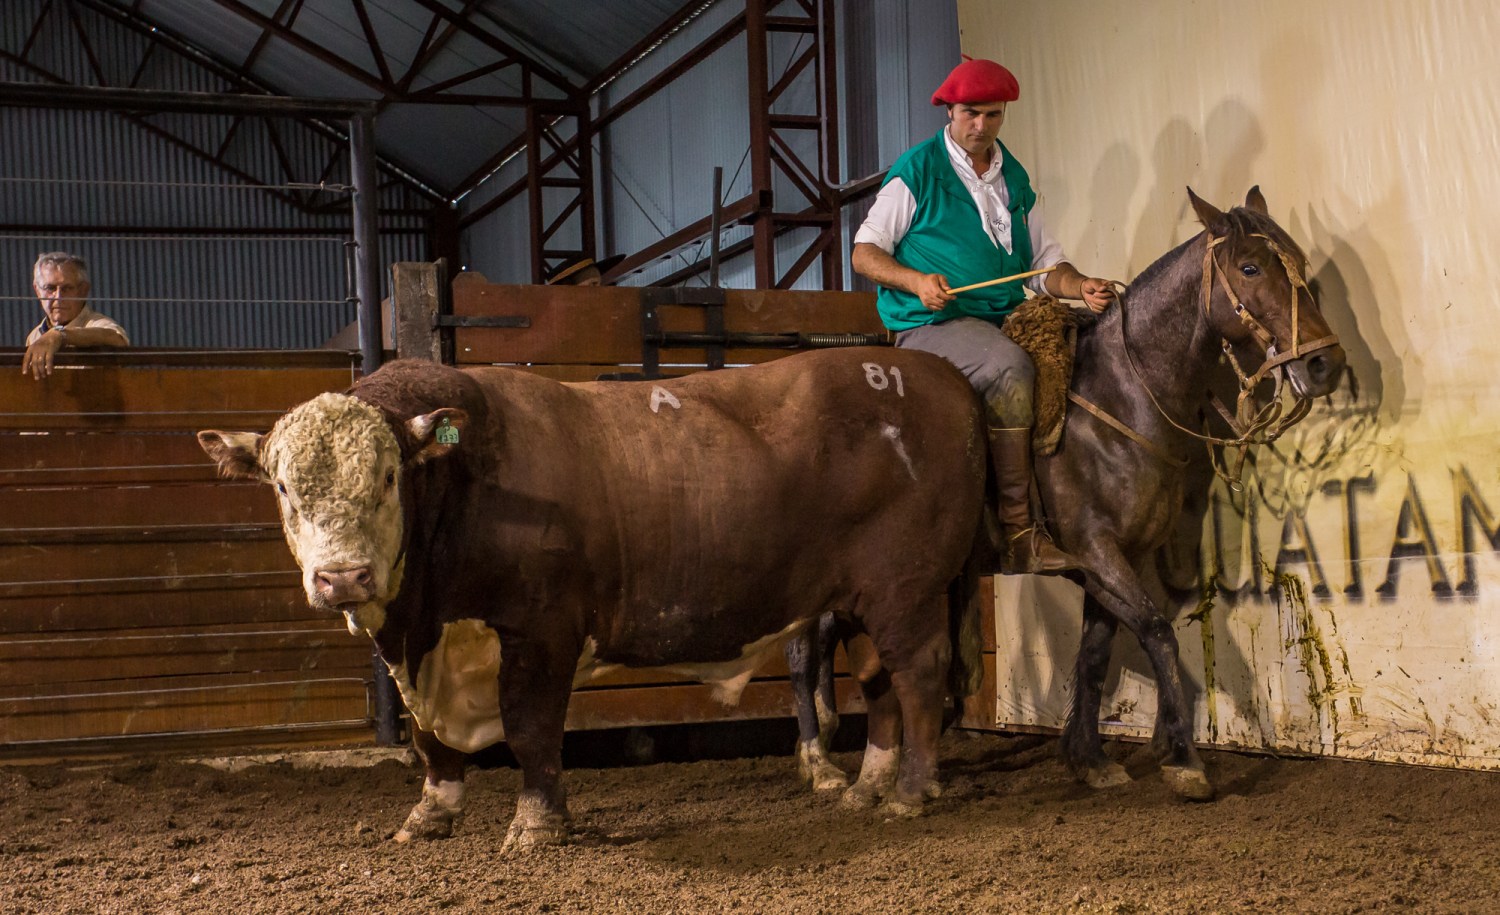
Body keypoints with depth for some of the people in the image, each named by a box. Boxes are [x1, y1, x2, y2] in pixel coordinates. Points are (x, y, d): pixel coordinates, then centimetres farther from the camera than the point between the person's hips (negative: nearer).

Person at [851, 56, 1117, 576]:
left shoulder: (1014, 180, 18)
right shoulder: (917, 172, 2)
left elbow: (1045, 265, 15)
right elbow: (864, 253, 0)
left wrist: (1083, 288, -7)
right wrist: (916, 280, -18)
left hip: (1006, 317, 6)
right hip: (930, 323, -6)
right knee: (1010, 368, -33)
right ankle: (1019, 533, -31)